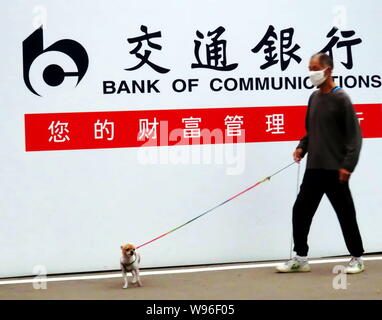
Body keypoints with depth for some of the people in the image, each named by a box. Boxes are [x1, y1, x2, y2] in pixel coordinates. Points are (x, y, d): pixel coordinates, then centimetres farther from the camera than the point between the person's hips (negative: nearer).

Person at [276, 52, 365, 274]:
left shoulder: (341, 98, -10)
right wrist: (302, 147, 2)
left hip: (335, 170, -7)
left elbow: (355, 135, -12)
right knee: (301, 211, 5)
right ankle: (301, 259, 15)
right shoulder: (314, 98, 10)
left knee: (345, 214, 3)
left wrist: (348, 165, -17)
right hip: (313, 168, 7)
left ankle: (357, 259, 17)